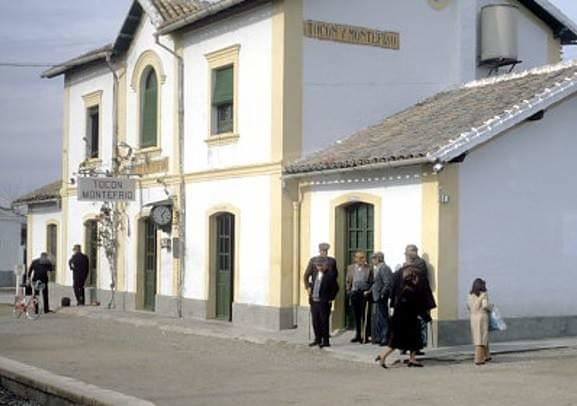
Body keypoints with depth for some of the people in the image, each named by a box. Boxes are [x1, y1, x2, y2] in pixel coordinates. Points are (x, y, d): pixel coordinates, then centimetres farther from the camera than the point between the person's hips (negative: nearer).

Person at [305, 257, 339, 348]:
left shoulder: (331, 275, -10)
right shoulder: (315, 273, 10)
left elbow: (335, 288, -7)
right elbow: (310, 282, 27)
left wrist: (331, 299, -6)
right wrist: (309, 287, 12)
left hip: (324, 302, -6)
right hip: (314, 301, 6)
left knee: (324, 322, -2)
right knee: (315, 322, 12)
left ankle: (325, 341, 5)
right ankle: (318, 339, 23)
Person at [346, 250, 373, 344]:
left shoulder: (369, 268, -1)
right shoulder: (351, 268, 11)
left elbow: (372, 282, -1)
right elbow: (348, 281, 14)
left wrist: (369, 291, -11)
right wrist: (349, 291, 6)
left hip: (365, 293, -4)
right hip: (354, 293, 4)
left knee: (365, 316, -5)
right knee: (356, 316, 10)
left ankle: (365, 336, -2)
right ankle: (358, 335, 20)